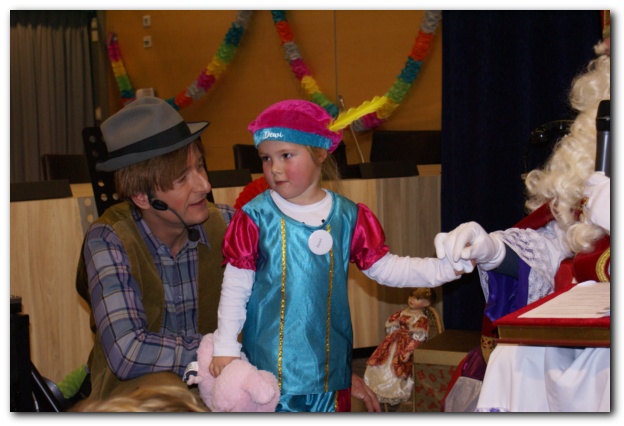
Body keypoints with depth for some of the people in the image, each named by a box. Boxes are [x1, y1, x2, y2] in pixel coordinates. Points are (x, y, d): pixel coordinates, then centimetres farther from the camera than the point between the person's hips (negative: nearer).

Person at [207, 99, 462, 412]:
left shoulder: (348, 217, 1)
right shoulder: (256, 216, -6)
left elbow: (384, 267, 5)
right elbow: (236, 286, -2)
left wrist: (446, 267, -4)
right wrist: (225, 347, -2)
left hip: (327, 360, 3)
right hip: (269, 361, -3)